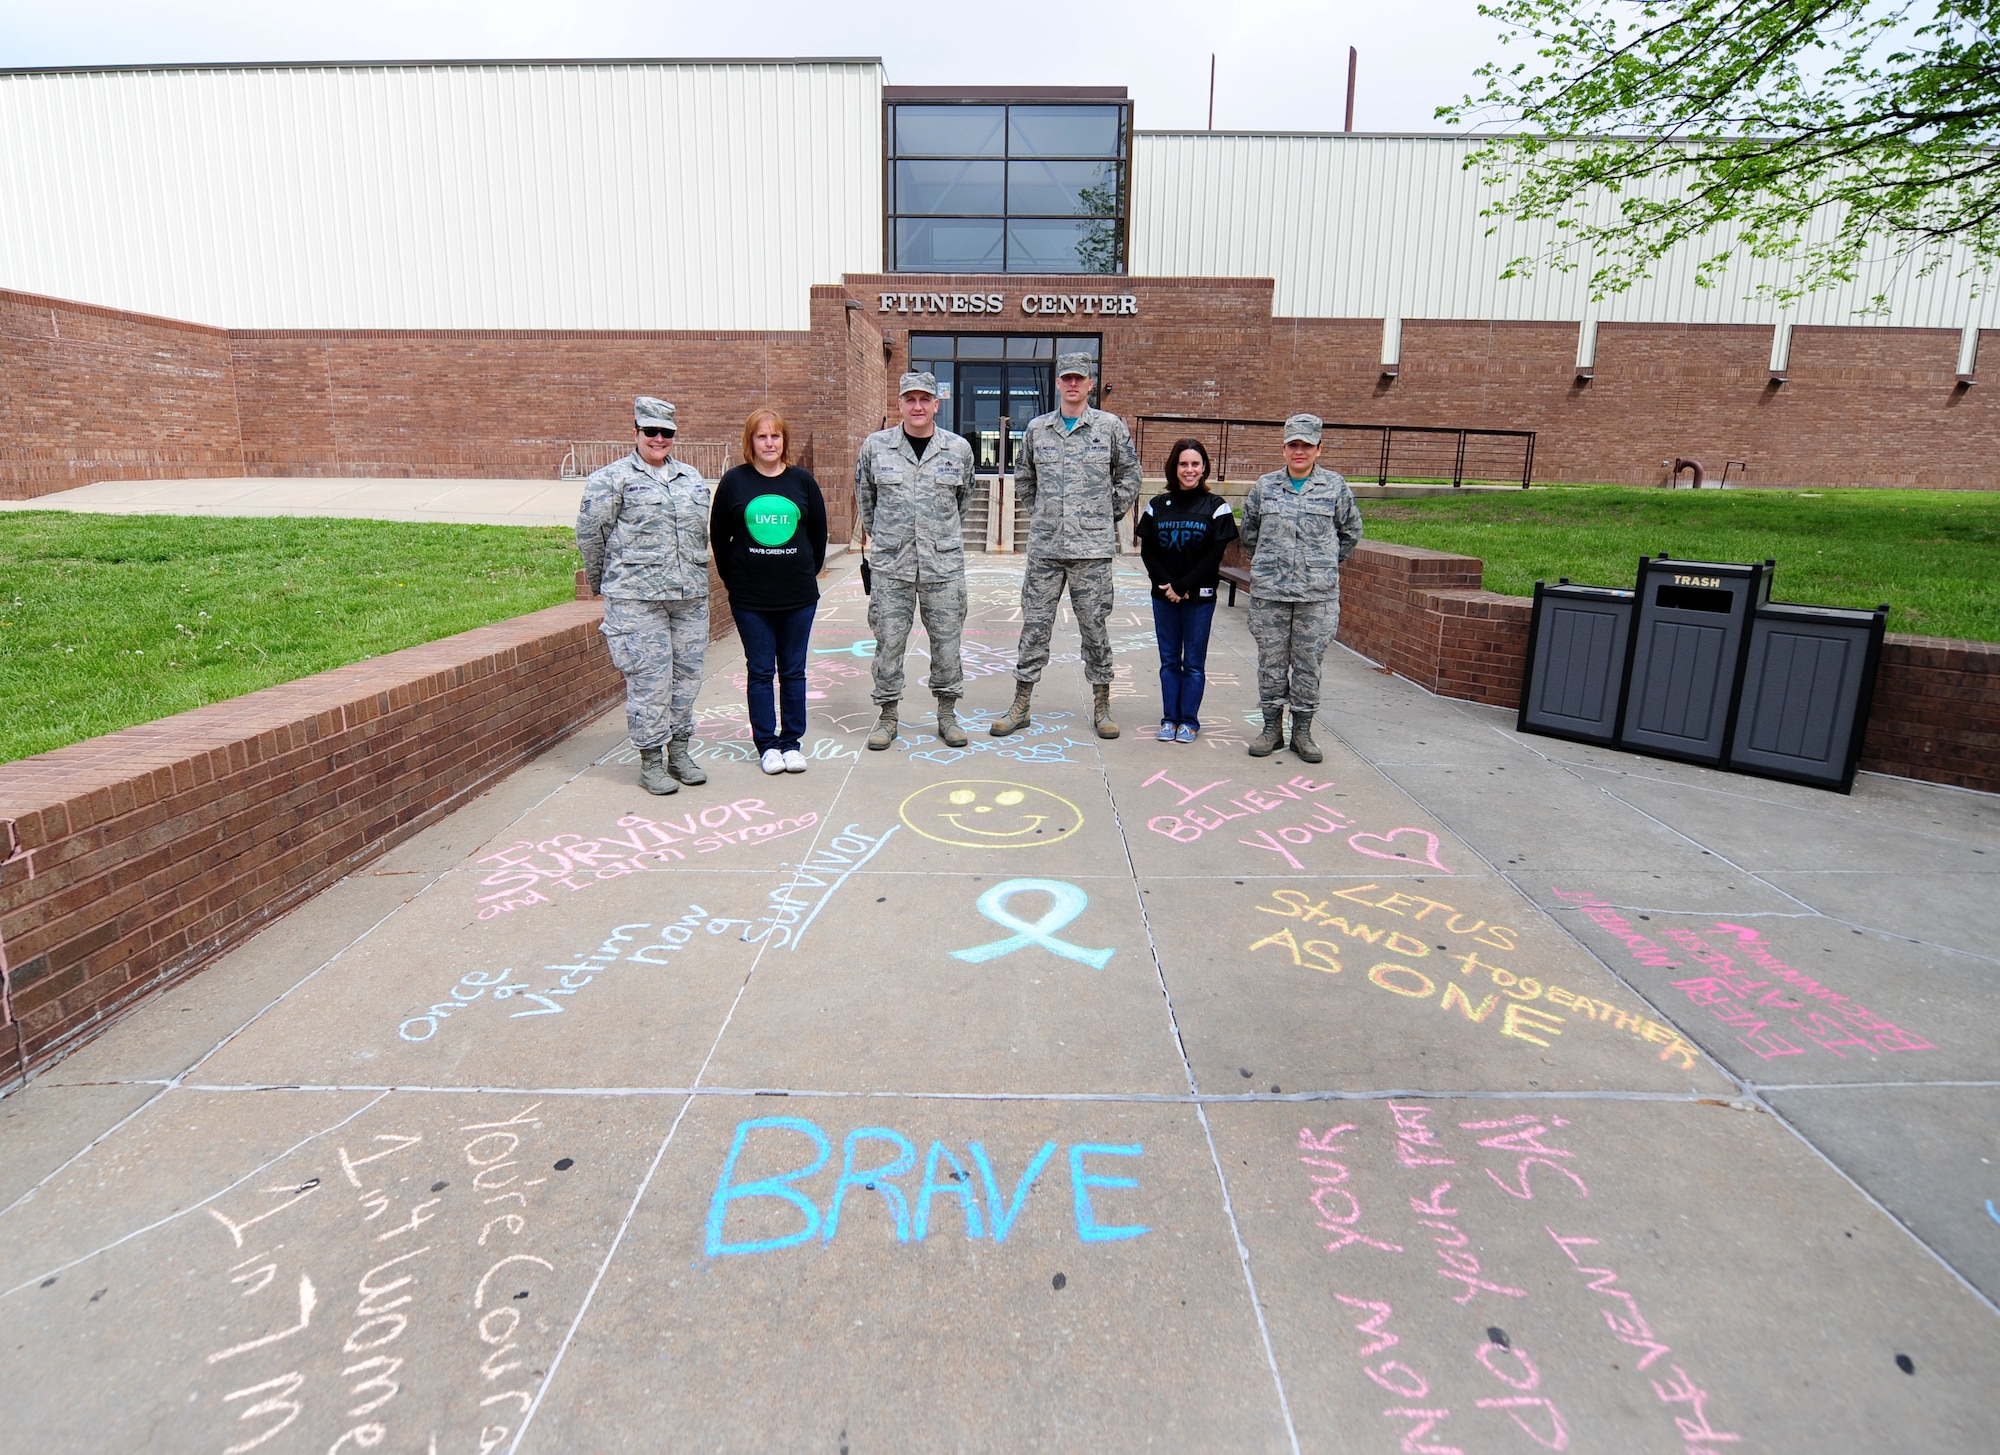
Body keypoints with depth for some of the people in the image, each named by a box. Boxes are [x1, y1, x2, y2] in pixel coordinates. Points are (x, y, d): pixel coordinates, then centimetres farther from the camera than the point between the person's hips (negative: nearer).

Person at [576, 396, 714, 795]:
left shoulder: (692, 478, 15)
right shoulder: (613, 478, -1)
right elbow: (589, 533, 1)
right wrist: (600, 582, 7)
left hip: (690, 594, 5)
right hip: (636, 597, -5)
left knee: (687, 673, 9)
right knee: (649, 677, -5)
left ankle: (680, 751, 22)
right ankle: (650, 760, 7)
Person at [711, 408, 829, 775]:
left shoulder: (802, 481, 2)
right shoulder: (734, 481, -1)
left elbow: (818, 533, 11)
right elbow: (719, 535, 6)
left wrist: (808, 572, 8)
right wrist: (731, 578, 4)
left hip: (799, 595, 1)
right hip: (750, 597, -1)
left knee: (793, 671, 8)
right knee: (760, 672, 5)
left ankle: (791, 742, 19)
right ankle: (766, 744, 16)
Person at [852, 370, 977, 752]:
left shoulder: (959, 448, 2)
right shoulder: (875, 446, 0)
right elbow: (864, 496, 15)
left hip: (944, 563, 1)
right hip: (890, 563, 0)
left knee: (947, 640, 6)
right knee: (888, 641, 4)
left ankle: (947, 714, 21)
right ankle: (888, 716, 17)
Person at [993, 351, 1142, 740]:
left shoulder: (1110, 426, 2)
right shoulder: (1037, 428, 8)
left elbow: (1129, 475, 12)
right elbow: (1023, 477, 22)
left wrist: (1108, 515, 7)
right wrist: (1038, 513, 14)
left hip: (1092, 548, -2)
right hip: (1044, 547, 2)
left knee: (1094, 626, 5)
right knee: (1034, 625, 5)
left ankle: (1101, 706, 17)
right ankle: (1020, 706, 14)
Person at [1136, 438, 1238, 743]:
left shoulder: (1216, 507, -3)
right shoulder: (1157, 506, 5)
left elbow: (1215, 555, -9)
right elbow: (1147, 550, 1)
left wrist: (1183, 585, -14)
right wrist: (1166, 585, -11)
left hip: (1200, 596, -2)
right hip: (1163, 595, 3)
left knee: (1194, 662, 4)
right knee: (1169, 660, 9)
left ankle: (1189, 721, 14)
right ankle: (1170, 718, 18)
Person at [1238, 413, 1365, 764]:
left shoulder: (1335, 487, 3)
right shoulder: (1265, 486, 6)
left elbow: (1351, 532, 14)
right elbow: (1248, 531, 19)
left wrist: (1326, 565, 13)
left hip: (1318, 593, -1)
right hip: (1269, 591, 1)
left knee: (1309, 662, 5)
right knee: (1271, 660, 6)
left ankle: (1303, 731, 16)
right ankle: (1272, 728, 19)